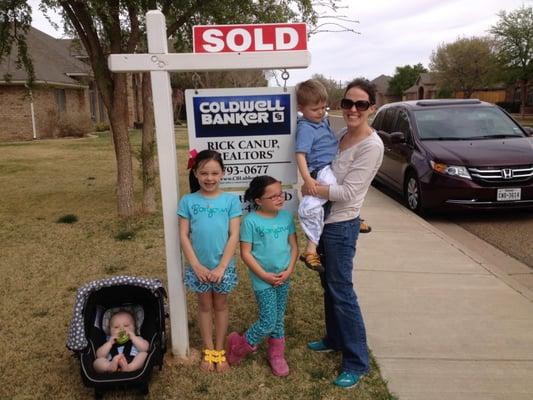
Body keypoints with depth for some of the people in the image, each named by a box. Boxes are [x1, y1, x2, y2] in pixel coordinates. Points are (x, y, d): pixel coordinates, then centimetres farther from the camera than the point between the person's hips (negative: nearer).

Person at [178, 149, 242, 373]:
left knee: (220, 306, 16)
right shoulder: (188, 201, -6)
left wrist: (221, 267, -14)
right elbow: (183, 236, -6)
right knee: (205, 306, 16)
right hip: (199, 266, 1)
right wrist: (197, 266, -12)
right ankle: (208, 351, 31)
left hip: (223, 266, 0)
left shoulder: (231, 200, -8)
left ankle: (220, 351, 31)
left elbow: (234, 236, -10)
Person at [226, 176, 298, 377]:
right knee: (268, 322, -2)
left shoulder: (286, 217, 0)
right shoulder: (251, 221, -14)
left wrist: (289, 270, -8)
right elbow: (245, 253, -12)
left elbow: (294, 246, 4)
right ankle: (239, 345, 22)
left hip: (283, 278, 5)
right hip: (263, 279, -5)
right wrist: (265, 275, -15)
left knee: (279, 319, 15)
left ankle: (276, 355, 35)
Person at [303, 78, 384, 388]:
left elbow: (347, 192, -22)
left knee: (341, 290, -1)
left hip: (341, 225, -8)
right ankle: (335, 339, 39)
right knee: (328, 284, 19)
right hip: (325, 220, 8)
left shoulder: (371, 145, -19)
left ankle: (357, 362, 14)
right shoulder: (342, 134, 5)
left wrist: (311, 189, -16)